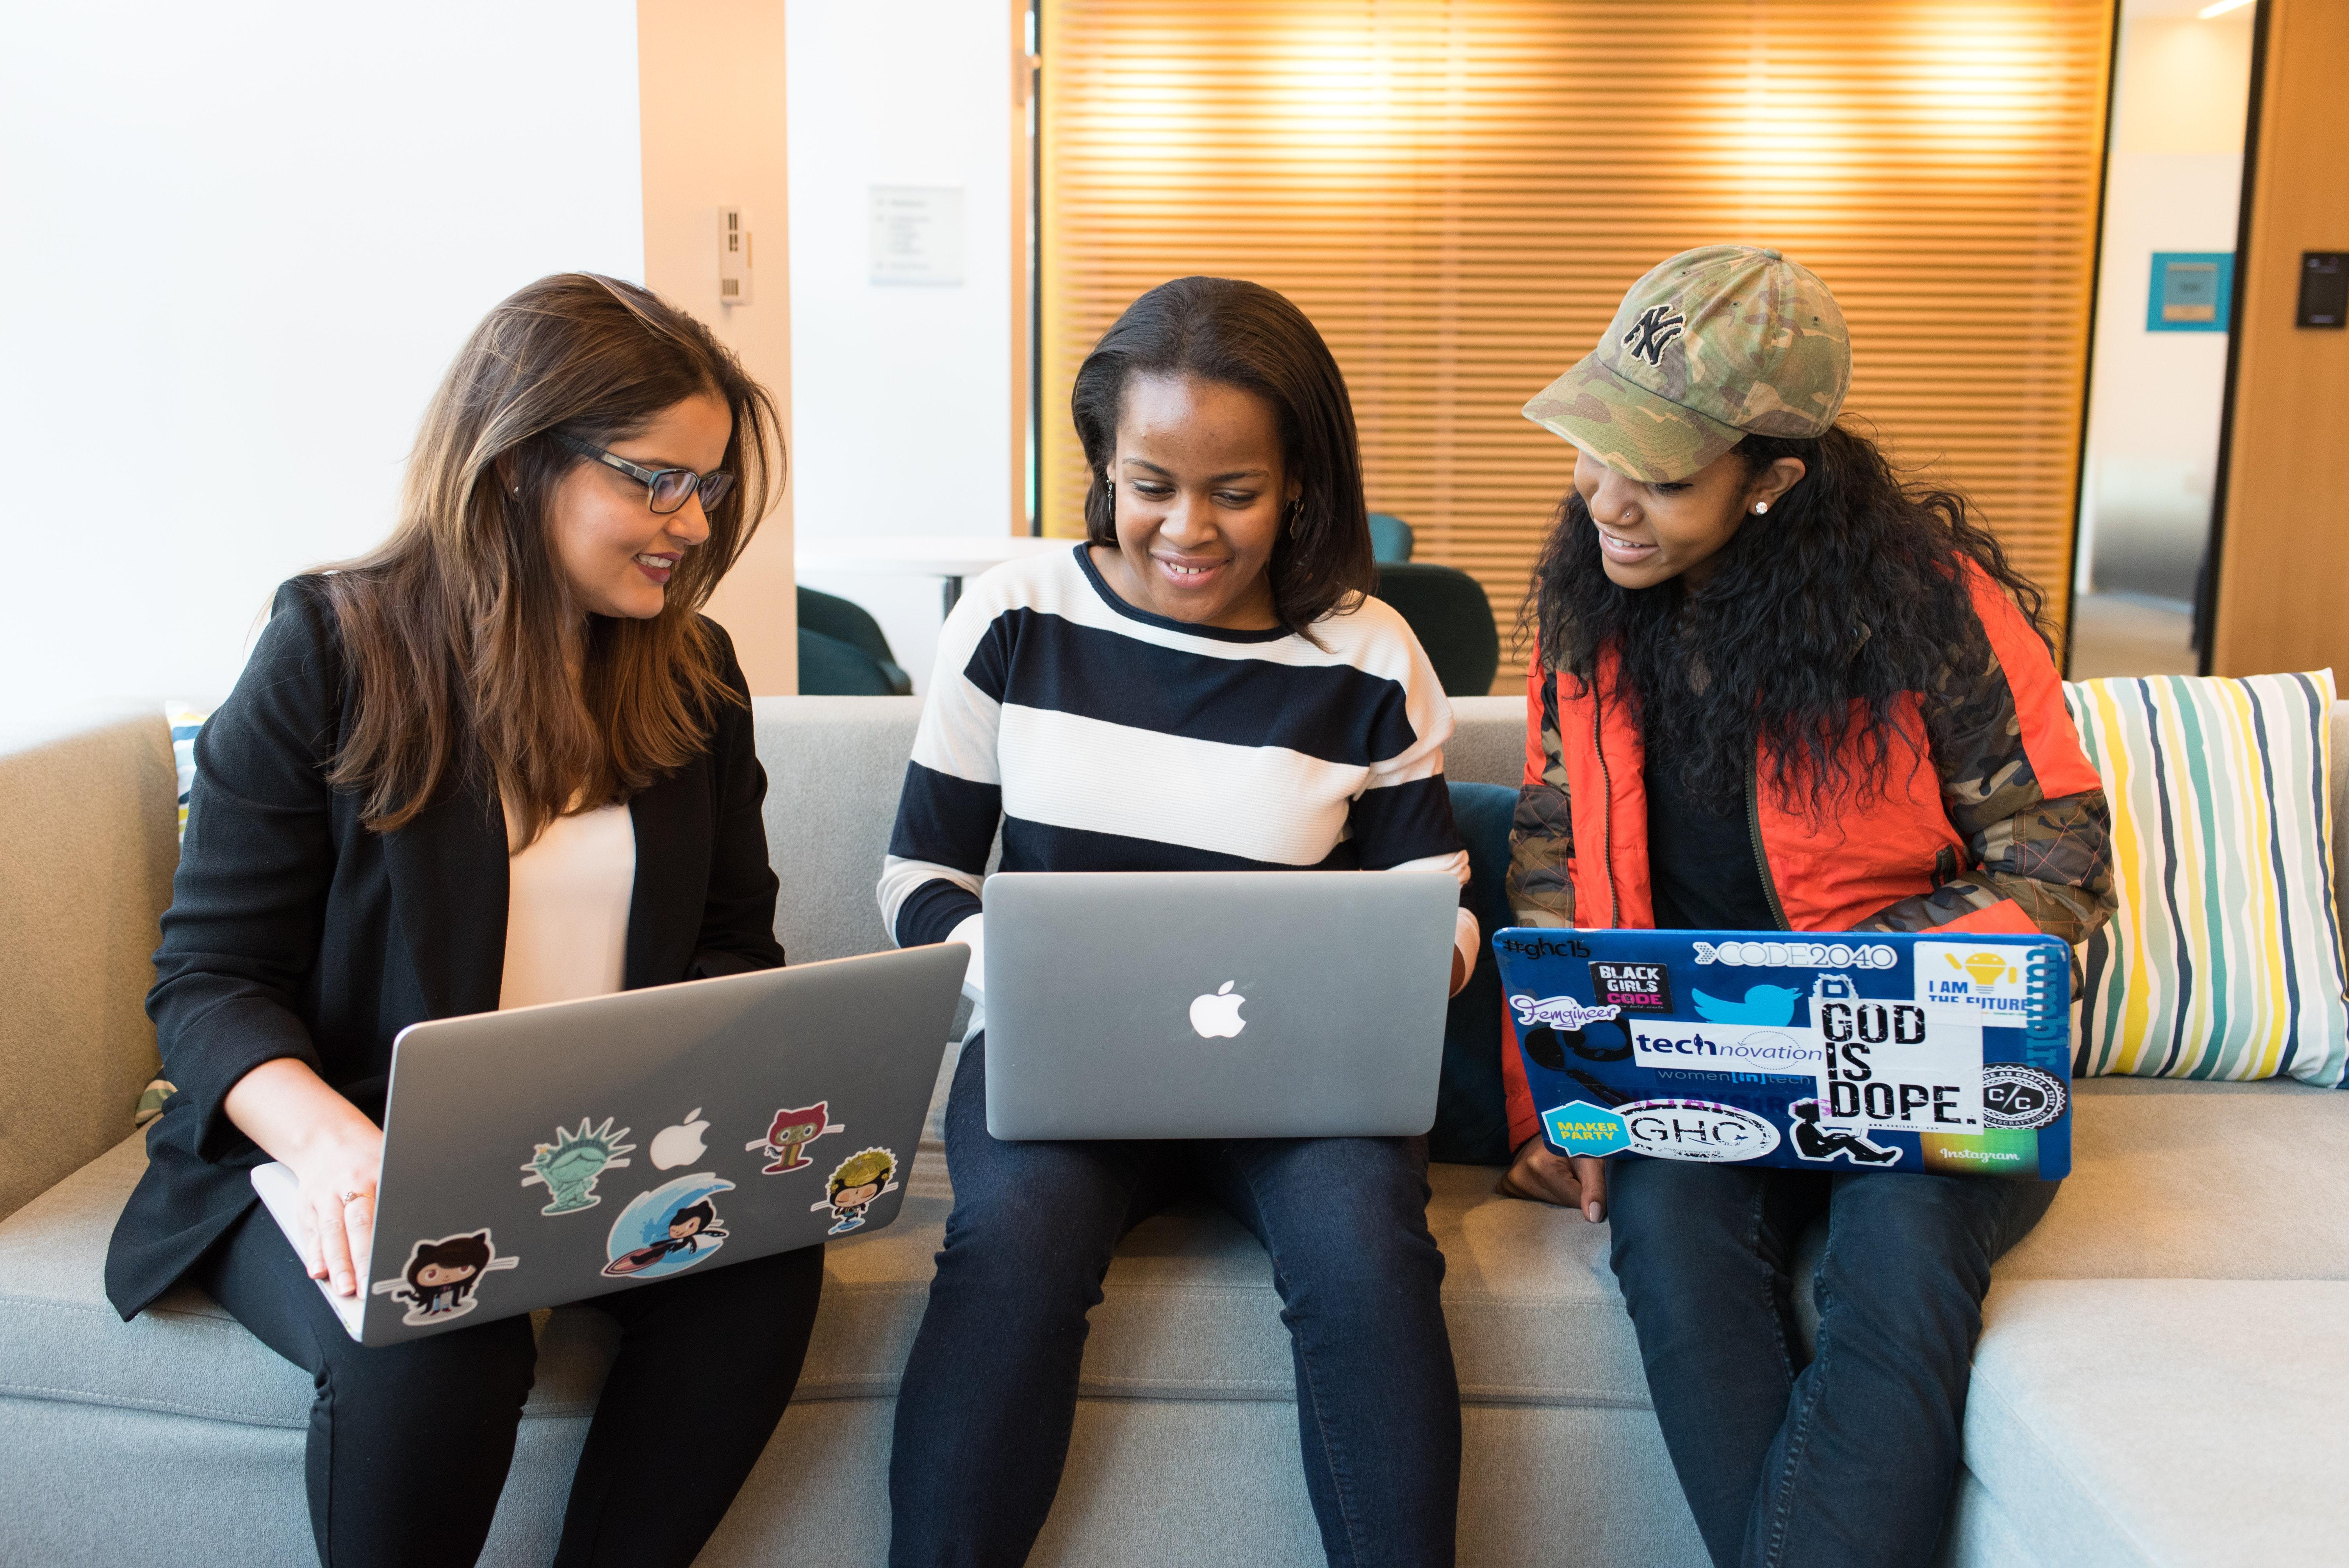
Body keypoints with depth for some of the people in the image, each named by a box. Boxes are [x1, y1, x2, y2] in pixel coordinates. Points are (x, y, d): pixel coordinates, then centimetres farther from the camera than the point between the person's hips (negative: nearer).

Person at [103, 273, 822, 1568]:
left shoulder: (692, 672, 7)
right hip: (360, 1156, -3)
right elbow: (207, 983, -7)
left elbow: (734, 938, 10)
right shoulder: (332, 652, -5)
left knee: (768, 1257, -27)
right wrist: (332, 1141, -28)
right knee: (437, 1339, -33)